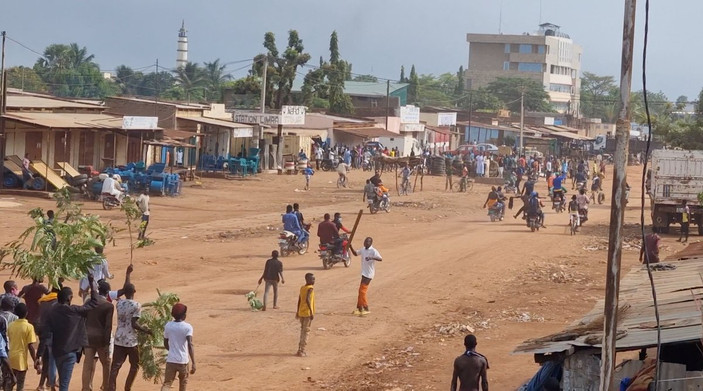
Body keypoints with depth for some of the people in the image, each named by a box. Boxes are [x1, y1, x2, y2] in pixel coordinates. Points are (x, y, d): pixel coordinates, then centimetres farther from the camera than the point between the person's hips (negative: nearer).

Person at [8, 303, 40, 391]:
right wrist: (35, 362, -8)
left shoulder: (11, 325, 3)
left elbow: (9, 341, 11)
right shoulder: (29, 327, -13)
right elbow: (31, 346, -15)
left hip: (11, 358, 5)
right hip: (21, 359, -5)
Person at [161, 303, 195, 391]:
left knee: (167, 384, -2)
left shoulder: (168, 326, 2)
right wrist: (193, 363, -21)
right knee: (183, 382, 22)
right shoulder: (187, 327, -9)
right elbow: (190, 345, -19)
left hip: (170, 360, 2)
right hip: (183, 361, -2)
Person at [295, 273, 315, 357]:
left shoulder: (302, 288, 11)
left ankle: (300, 349, 19)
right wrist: (311, 312, -26)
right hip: (307, 313, -8)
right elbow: (307, 299, -26)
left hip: (301, 312, 8)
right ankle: (302, 351, -4)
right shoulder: (310, 288, -14)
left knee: (303, 331, 17)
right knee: (306, 331, -3)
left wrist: (298, 312, 23)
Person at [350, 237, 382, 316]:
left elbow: (380, 259, -28)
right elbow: (355, 254, 25)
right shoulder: (363, 250, 9)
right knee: (361, 291, 13)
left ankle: (366, 309, -8)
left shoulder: (373, 251, -16)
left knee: (362, 291, -12)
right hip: (364, 273, 9)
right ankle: (359, 309, 22)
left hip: (369, 274, -9)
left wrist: (372, 258, -44)